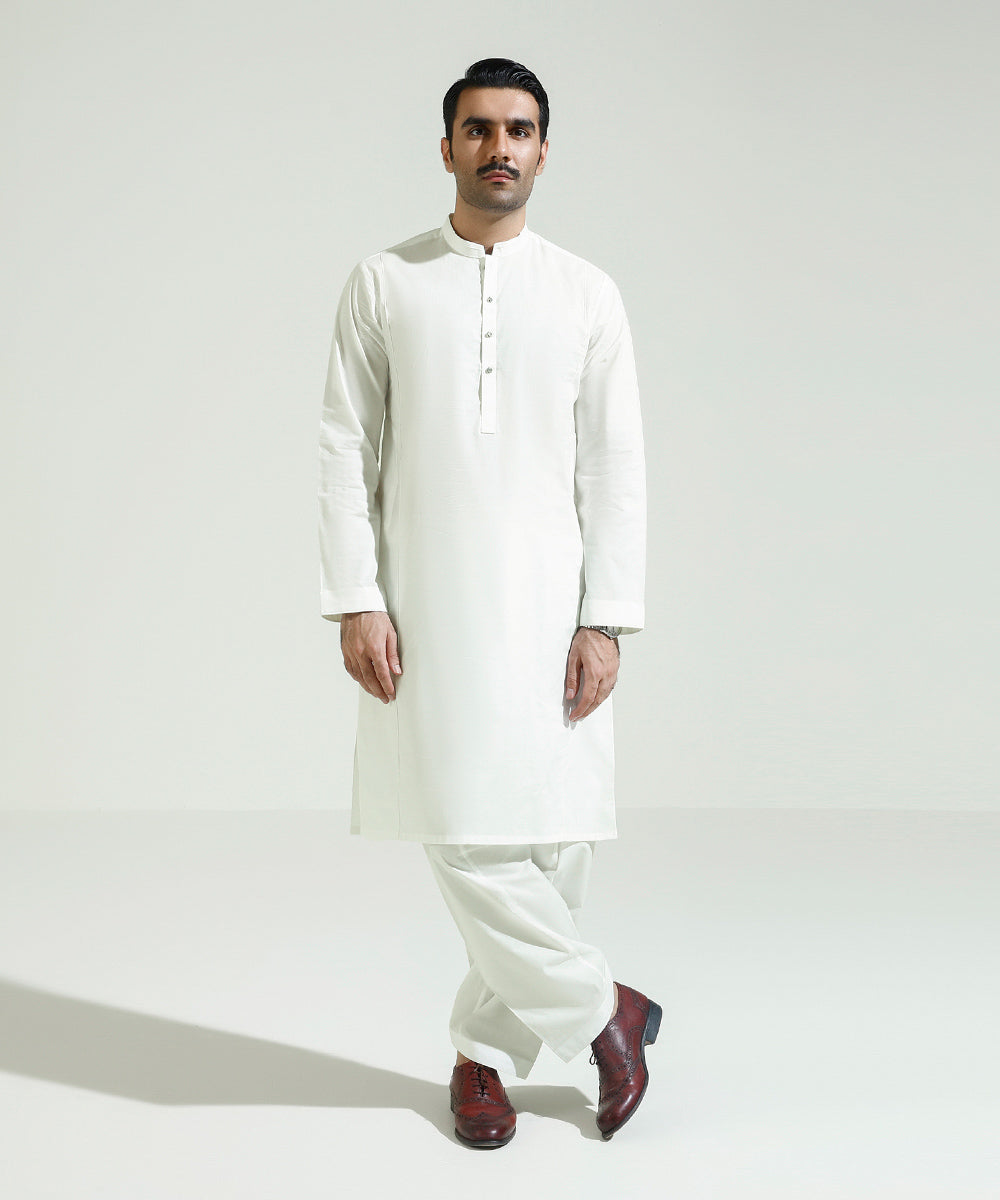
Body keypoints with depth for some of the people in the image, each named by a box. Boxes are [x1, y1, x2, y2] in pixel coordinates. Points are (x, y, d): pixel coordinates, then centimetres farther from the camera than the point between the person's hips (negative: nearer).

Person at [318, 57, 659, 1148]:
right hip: (424, 602, -1)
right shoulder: (383, 284, 7)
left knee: (551, 839, 1)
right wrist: (356, 603, -6)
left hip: (545, 600, 1)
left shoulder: (587, 296, 8)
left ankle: (486, 1050, 21)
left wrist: (606, 622, -4)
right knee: (462, 835, -7)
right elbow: (346, 450, 3)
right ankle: (600, 1009, 15)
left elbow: (615, 468, 4)